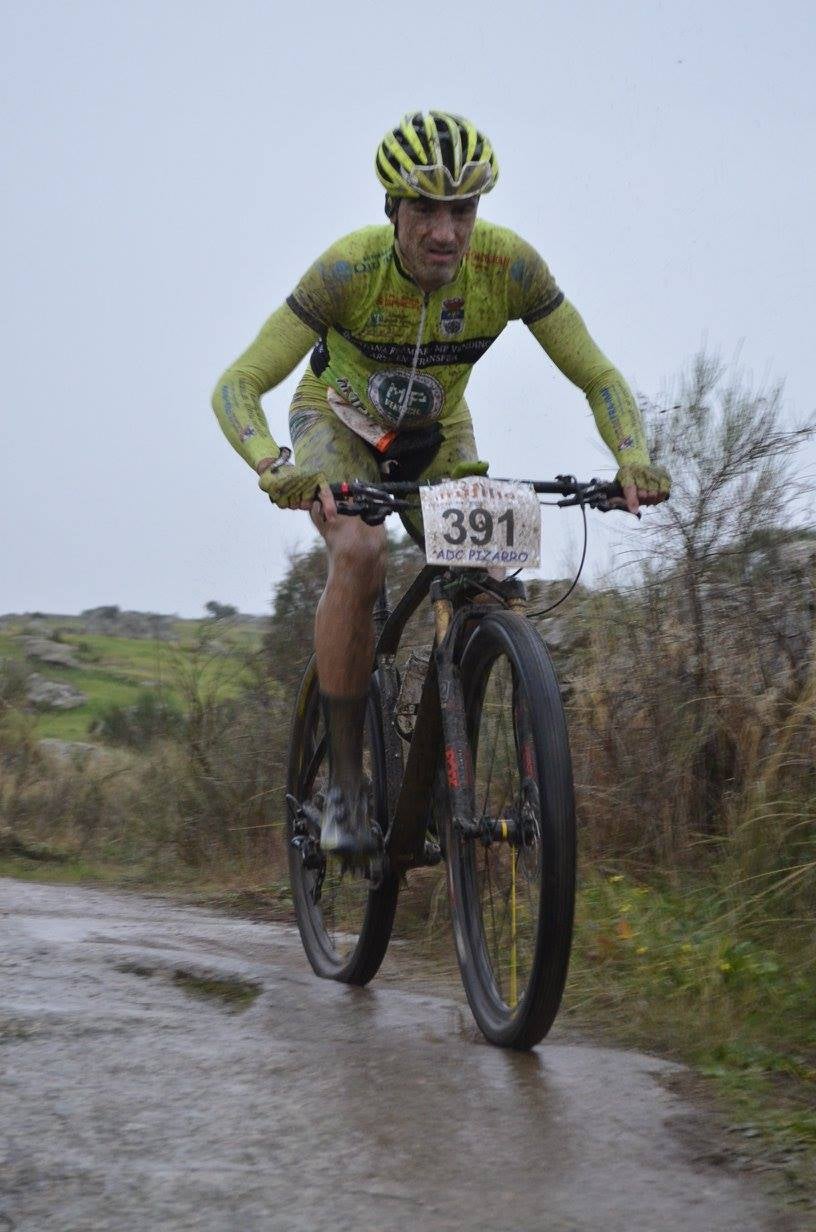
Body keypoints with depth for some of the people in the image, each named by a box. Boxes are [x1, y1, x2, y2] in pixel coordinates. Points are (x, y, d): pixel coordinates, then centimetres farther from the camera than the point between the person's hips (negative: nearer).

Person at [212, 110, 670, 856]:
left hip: (437, 436, 3)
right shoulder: (350, 269, -33)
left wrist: (634, 458, -40)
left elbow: (598, 378, -20)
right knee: (360, 555, -32)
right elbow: (238, 385, -36)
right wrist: (275, 468, -56)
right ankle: (345, 782, -22)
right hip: (341, 423, -3)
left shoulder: (508, 265, -27)